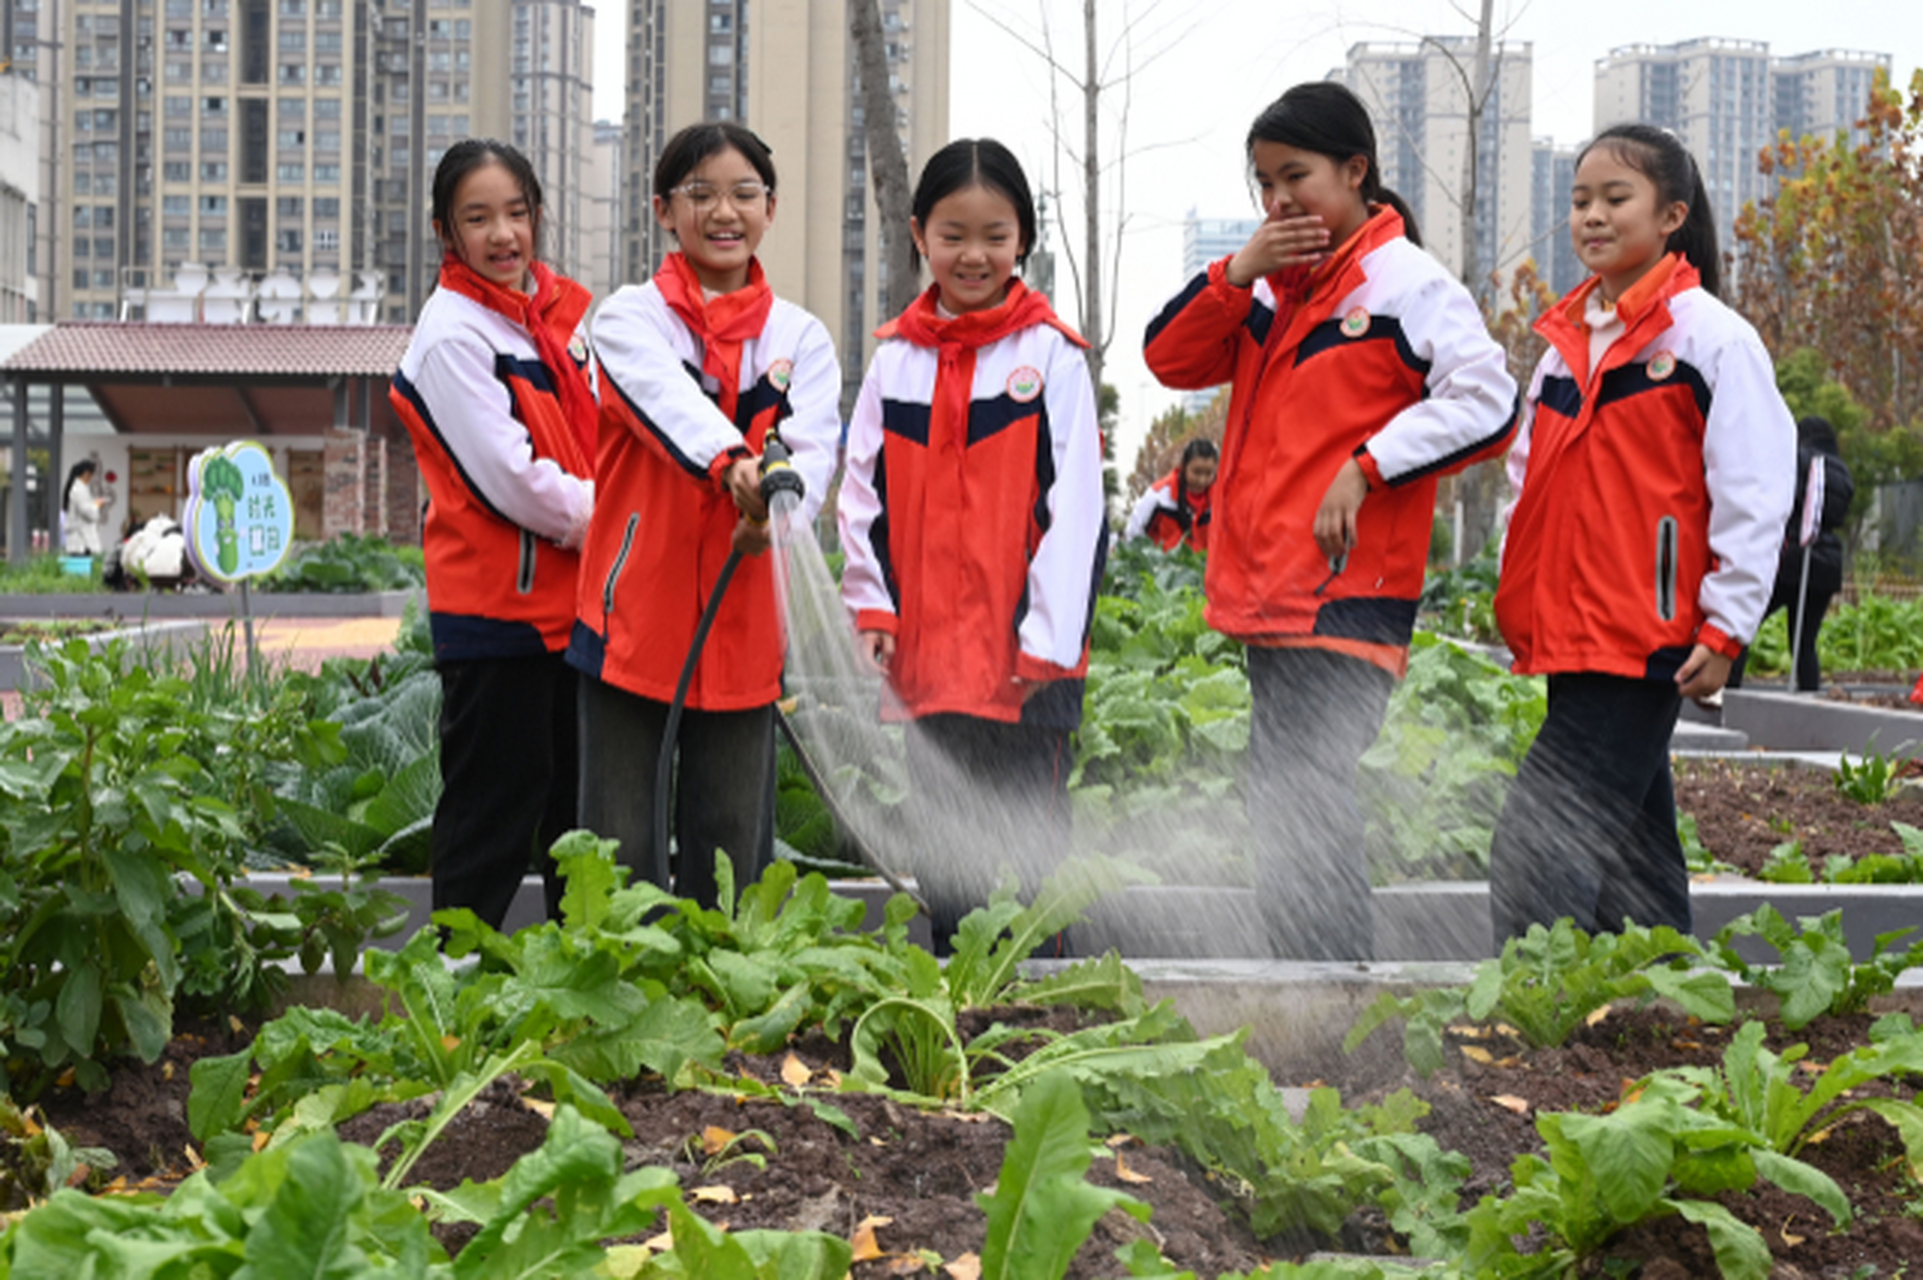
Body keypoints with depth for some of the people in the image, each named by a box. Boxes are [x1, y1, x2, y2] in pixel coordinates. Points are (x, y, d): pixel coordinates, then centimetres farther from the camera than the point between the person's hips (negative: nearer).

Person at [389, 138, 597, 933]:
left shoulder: (564, 309, 11)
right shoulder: (451, 334, -11)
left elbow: (602, 442, 17)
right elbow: (511, 481, -16)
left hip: (573, 603, 8)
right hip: (496, 607, -8)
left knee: (580, 817, 15)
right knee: (491, 819, -2)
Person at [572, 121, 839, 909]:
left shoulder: (800, 338, 10)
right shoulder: (629, 317, 2)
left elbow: (815, 447, -7)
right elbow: (668, 399, -20)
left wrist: (776, 512, -30)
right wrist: (733, 462, -41)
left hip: (744, 628, 2)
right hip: (634, 613, -2)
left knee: (732, 857, 8)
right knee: (620, 852, 1)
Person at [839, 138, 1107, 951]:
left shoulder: (1050, 353, -2)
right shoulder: (895, 359, 8)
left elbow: (1075, 504, -5)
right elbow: (864, 494, 10)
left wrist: (1047, 634, -11)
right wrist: (873, 608, -1)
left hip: (1024, 657, -4)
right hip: (925, 648, 4)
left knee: (1025, 851, -2)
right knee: (943, 850, 11)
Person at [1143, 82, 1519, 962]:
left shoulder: (1407, 282, -7)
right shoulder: (1274, 286, 16)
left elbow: (1485, 401, -15)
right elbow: (1171, 359, 12)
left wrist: (1366, 467, -19)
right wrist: (1236, 272, -2)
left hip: (1351, 591, -9)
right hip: (1268, 593, 9)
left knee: (1305, 812, -15)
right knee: (1278, 813, 14)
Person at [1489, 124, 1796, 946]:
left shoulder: (1712, 336, -7)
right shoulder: (1565, 338, 14)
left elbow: (1753, 495, -9)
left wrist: (1726, 630, -11)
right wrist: (1517, 598, 16)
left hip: (1647, 642, -8)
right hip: (1566, 641, 8)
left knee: (1536, 856, -15)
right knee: (1632, 851, 13)